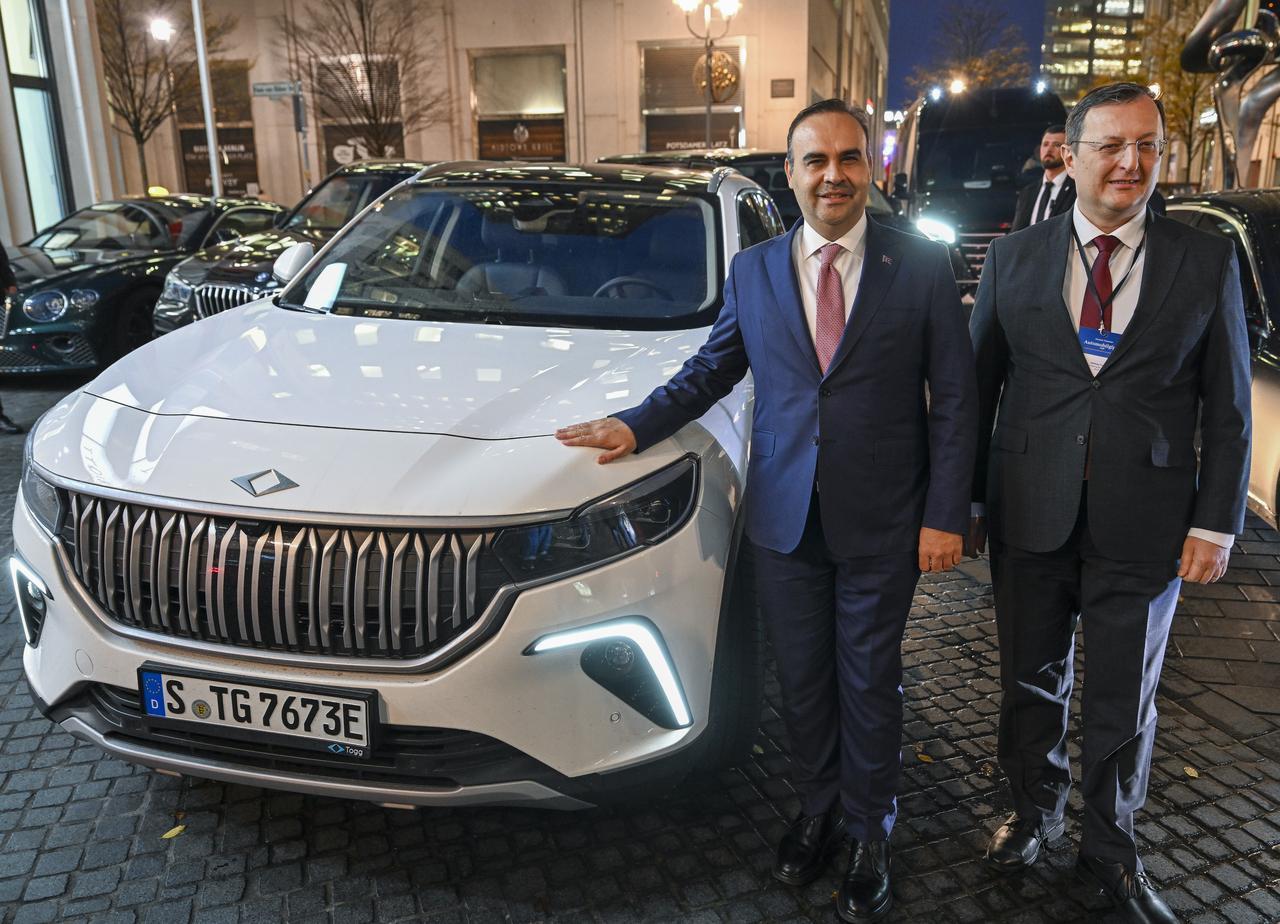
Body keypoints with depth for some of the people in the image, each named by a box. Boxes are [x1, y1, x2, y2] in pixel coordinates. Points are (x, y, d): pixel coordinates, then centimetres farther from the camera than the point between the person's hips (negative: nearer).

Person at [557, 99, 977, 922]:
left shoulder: (923, 266, -4)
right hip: (785, 519, 2)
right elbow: (710, 371, 13)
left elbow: (955, 399, -4)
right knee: (803, 682, 15)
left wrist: (945, 516, -8)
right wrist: (637, 426, 0)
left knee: (870, 683, 12)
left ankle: (870, 832, 35)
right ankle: (818, 810, 39)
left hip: (882, 523, -2)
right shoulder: (753, 271, 5)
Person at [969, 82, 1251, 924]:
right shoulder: (1015, 258, 2)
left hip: (1144, 523, 0)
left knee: (1126, 698, 13)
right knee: (1033, 681, 16)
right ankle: (1035, 812, 41)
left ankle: (1111, 848, 35)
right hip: (1030, 515, 1)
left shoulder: (1208, 262, 0)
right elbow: (979, 385, 4)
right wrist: (963, 497, 3)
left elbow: (1227, 407, 1)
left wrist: (1217, 523, -3)